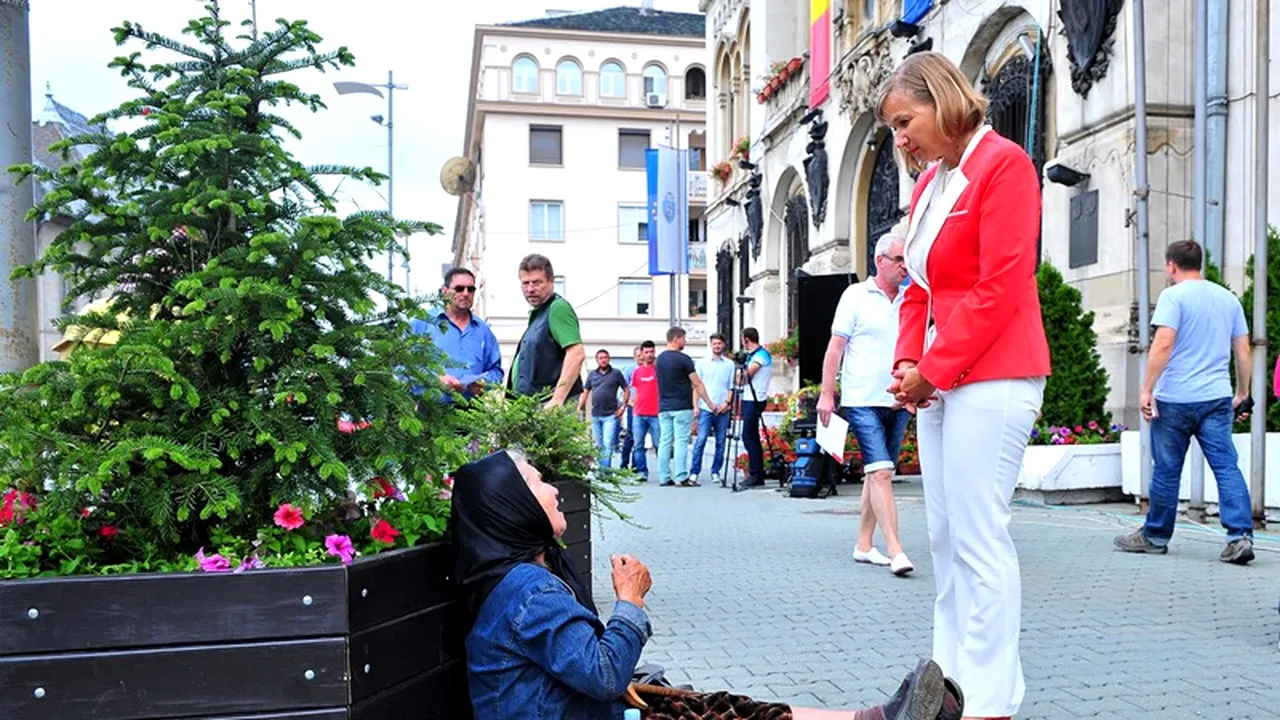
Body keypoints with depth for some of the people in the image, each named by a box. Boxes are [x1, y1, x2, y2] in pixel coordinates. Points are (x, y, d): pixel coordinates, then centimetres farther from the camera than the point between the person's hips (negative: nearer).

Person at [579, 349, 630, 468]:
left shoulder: (616, 373, 2)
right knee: (599, 445, 11)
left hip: (610, 415, -4)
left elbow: (626, 390, 5)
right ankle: (600, 468, 21)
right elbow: (585, 392, 15)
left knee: (608, 444, -11)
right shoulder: (592, 375, 11)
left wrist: (623, 406, -4)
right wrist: (579, 408, 8)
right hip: (595, 415, 4)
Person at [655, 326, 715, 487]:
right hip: (681, 407, -6)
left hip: (663, 407, 6)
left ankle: (664, 478, 6)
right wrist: (710, 403, -2)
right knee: (681, 442, -5)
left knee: (664, 442, 5)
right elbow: (697, 384, -8)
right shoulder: (683, 359, -9)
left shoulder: (659, 359, 11)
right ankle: (681, 477, -7)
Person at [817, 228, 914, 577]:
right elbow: (835, 348, -3)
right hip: (863, 400, -5)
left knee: (877, 474, 11)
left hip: (898, 402, 6)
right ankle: (895, 551, -14)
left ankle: (864, 545, 20)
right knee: (881, 472, -12)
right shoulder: (856, 295, -1)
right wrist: (826, 394, -7)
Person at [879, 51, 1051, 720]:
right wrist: (906, 362, 3)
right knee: (945, 534, 10)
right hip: (937, 379, 9)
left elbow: (1000, 288, -14)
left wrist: (933, 368, -12)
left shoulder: (1002, 164, -7)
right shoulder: (928, 183, 17)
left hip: (990, 377, -9)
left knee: (978, 537, -7)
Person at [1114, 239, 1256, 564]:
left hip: (1175, 399, -5)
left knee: (1166, 471, 6)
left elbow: (1163, 344, -18)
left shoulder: (1173, 296, -7)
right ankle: (1241, 536, -10)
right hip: (1217, 398, 5)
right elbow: (1244, 350, 15)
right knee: (1227, 467, 2)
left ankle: (1155, 536, 18)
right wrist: (1242, 391, 25)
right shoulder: (1229, 298, 12)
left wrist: (1147, 389, -15)